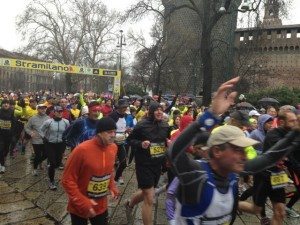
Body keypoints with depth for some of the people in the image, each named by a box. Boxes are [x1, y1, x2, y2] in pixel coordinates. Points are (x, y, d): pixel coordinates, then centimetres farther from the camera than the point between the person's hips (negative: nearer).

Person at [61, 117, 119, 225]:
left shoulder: (113, 147, -7)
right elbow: (67, 180, -18)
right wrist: (83, 203, -21)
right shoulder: (82, 150, -25)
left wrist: (112, 187, 1)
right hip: (79, 208, -5)